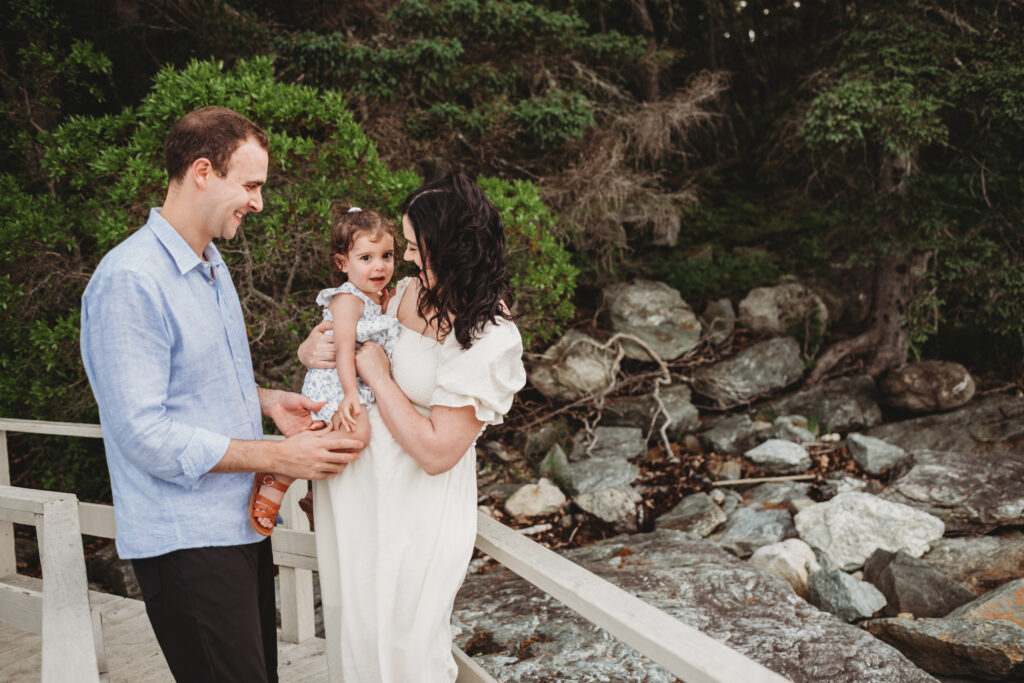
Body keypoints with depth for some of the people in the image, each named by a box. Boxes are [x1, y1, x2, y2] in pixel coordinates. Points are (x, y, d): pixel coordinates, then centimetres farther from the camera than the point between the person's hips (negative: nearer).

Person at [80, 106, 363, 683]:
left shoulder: (212, 266, 13)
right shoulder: (130, 280, -19)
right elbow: (143, 435, -22)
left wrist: (265, 400, 3)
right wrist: (278, 456, -19)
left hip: (241, 523, 9)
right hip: (186, 542, -9)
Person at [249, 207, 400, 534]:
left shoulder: (379, 297, 14)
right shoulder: (348, 299, -13)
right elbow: (343, 346, -24)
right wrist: (350, 394, -34)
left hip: (362, 382, 10)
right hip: (333, 384, -10)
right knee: (356, 431, -31)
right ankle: (276, 481, -23)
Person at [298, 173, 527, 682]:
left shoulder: (491, 341, -22)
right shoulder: (410, 292, -2)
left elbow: (436, 452, -24)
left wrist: (380, 378, -18)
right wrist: (312, 348, -4)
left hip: (412, 510, -7)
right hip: (353, 483, 7)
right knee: (351, 630, 23)